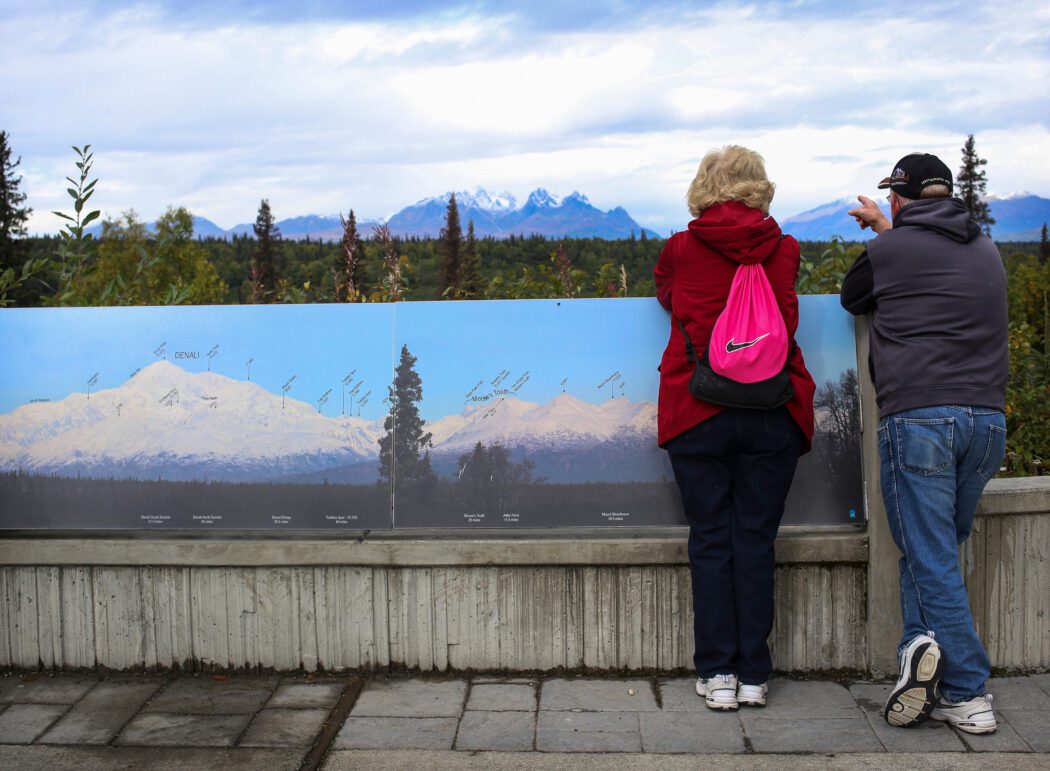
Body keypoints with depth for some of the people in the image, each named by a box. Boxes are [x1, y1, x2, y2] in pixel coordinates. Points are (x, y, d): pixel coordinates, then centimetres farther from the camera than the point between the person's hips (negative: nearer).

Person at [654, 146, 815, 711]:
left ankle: (717, 673, 6)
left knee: (709, 541, 6)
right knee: (755, 541, 6)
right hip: (772, 414, 1)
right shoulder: (784, 250, 4)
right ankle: (753, 675, 10)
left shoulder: (680, 249, 2)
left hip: (697, 414, -1)